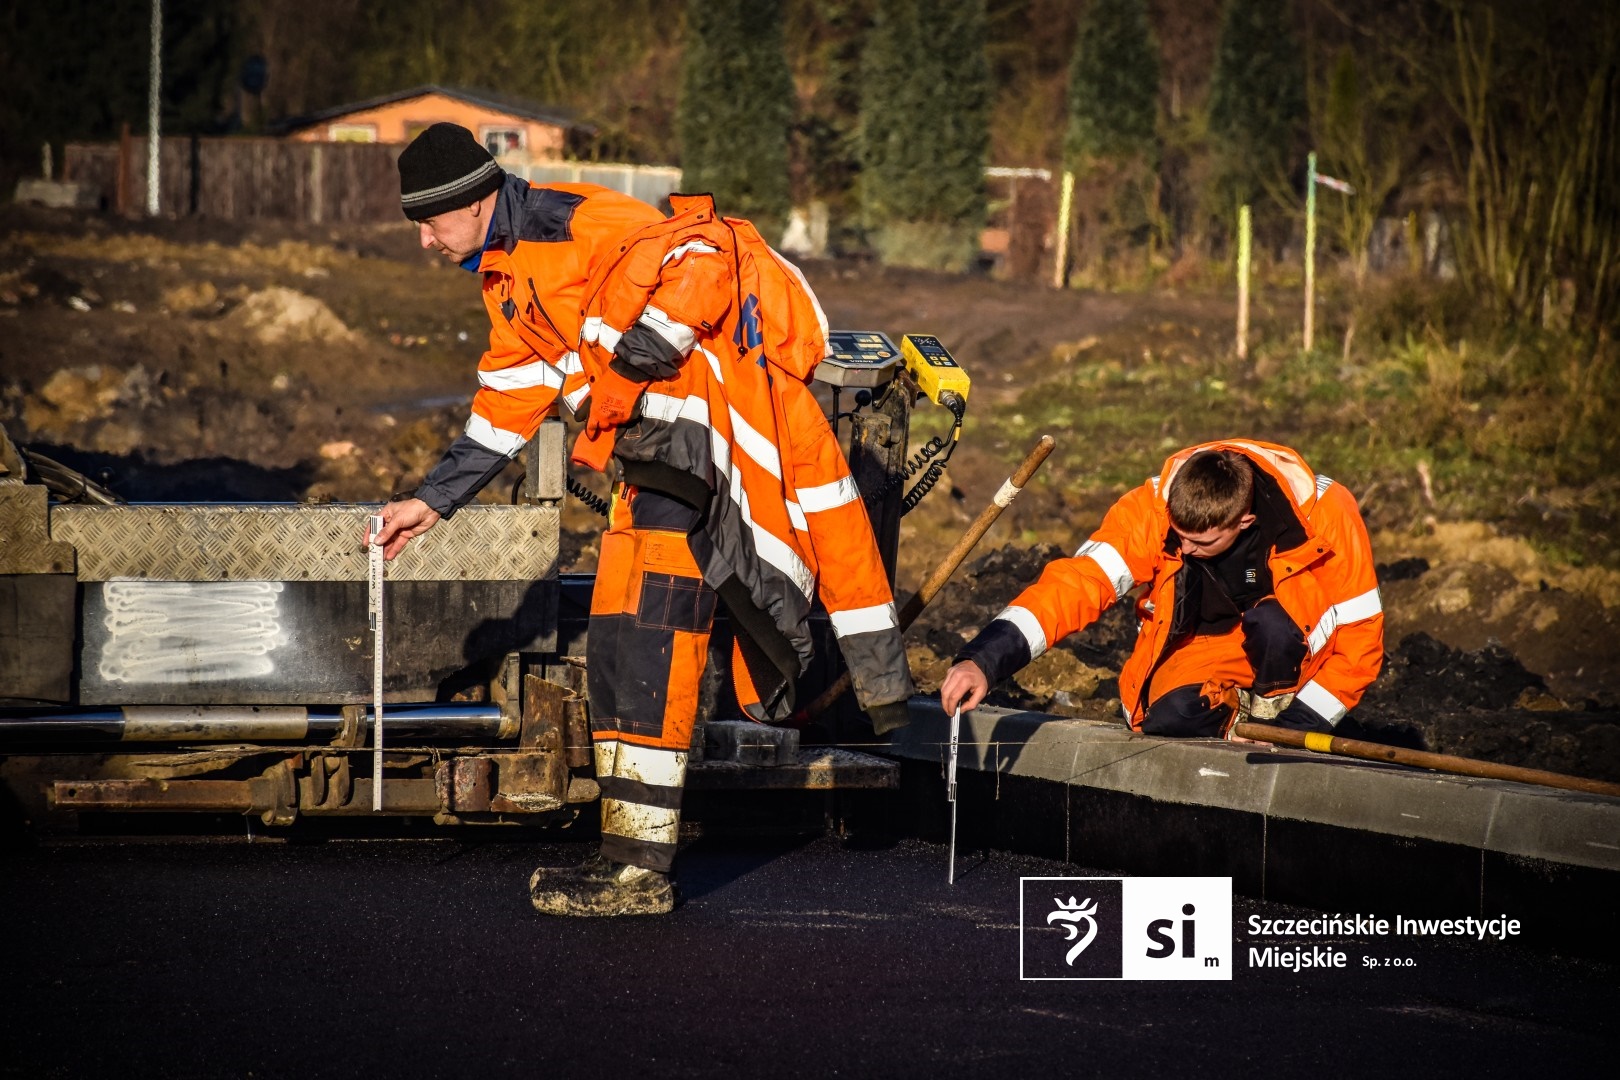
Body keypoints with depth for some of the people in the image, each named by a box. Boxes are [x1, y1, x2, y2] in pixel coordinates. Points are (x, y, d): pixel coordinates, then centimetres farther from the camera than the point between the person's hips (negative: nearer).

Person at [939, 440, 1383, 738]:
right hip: (1204, 644, 2)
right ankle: (1235, 711, 4)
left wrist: (1293, 729, -25)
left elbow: (1361, 637, -20)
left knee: (1272, 623, -35)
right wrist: (984, 660, -48)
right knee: (1170, 721, -28)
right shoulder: (1153, 510, -26)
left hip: (1296, 640, -1)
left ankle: (1273, 710, -5)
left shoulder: (1325, 517, -29)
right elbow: (1076, 584, -34)